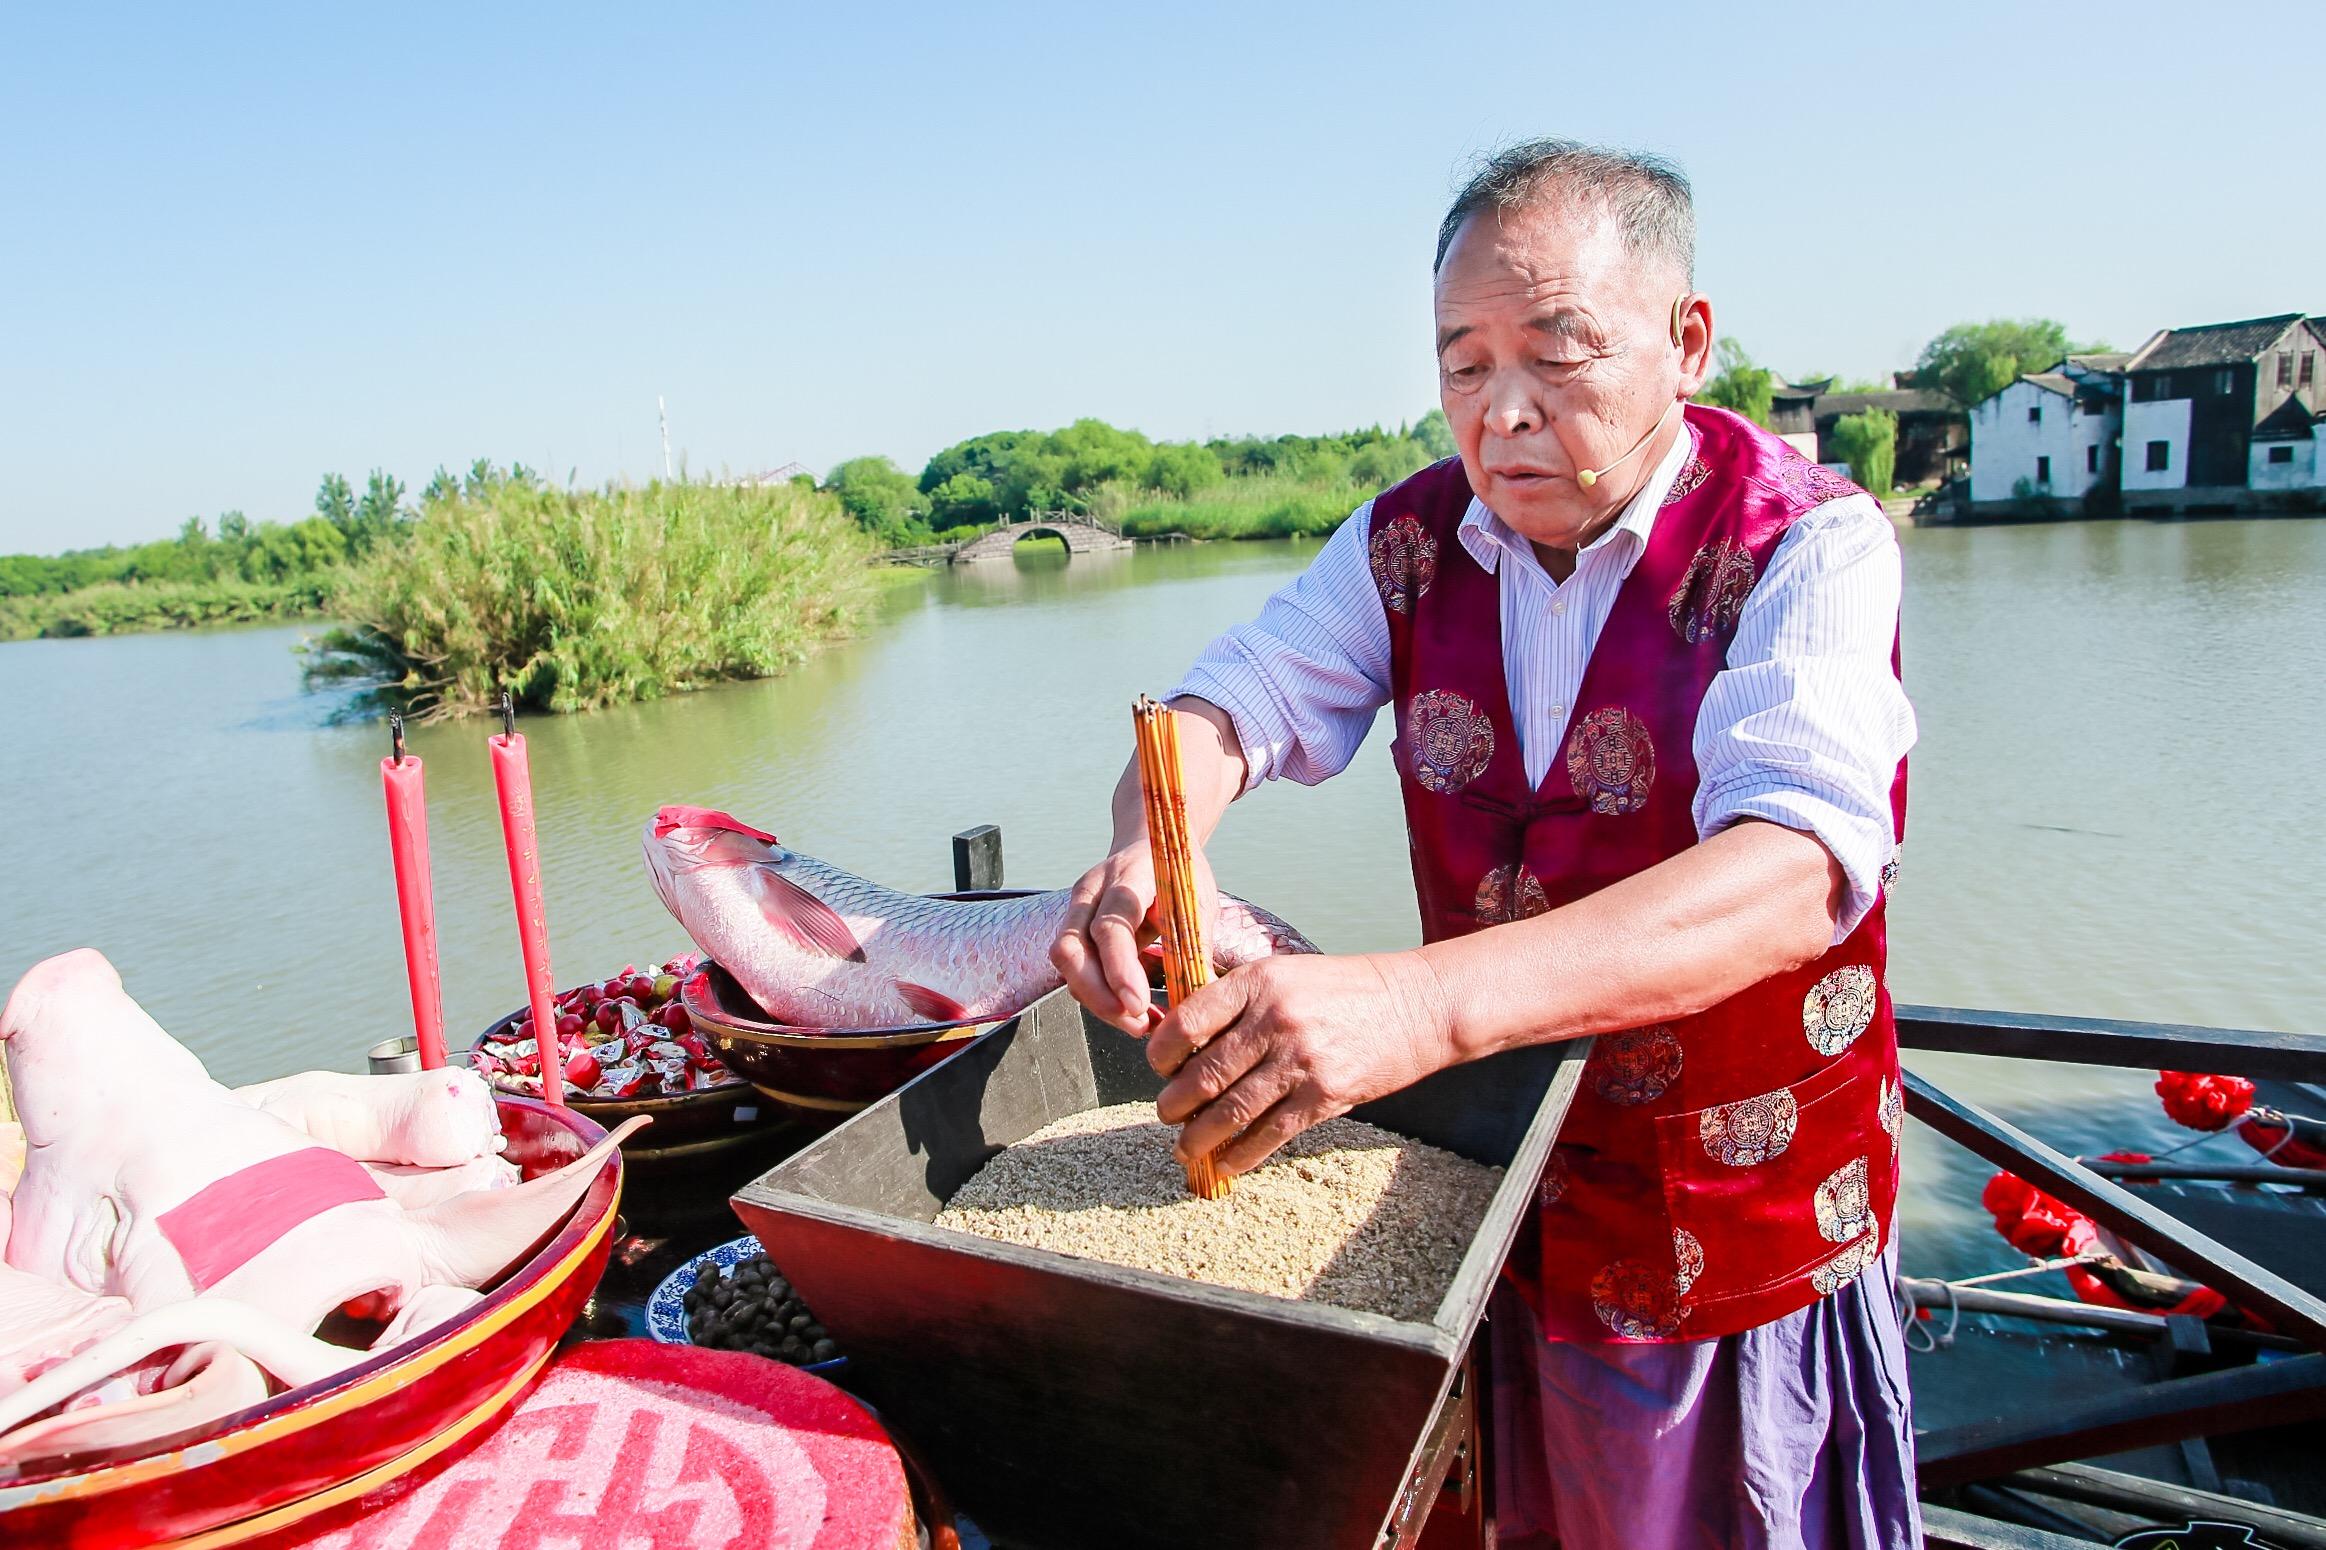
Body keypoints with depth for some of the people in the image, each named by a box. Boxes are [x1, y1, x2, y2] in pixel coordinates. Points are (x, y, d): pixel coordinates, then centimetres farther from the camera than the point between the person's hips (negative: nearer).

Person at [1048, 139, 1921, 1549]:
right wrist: (1147, 854, -34)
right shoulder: (1411, 542, -3)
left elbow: (1798, 868, -33)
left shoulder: (1807, 543, -18)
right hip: (1490, 1205, 4)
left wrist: (1425, 1002, -48)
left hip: (1747, 1240, -3)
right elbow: (1240, 699, -9)